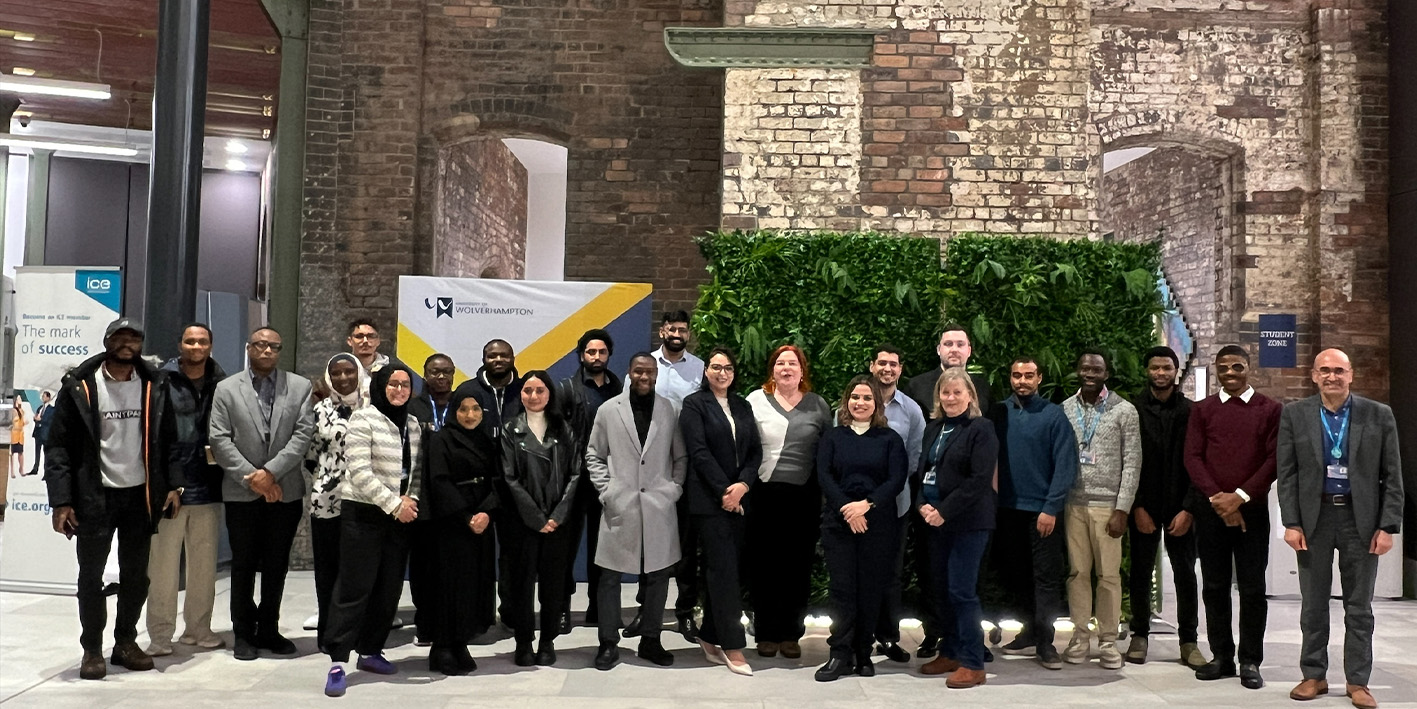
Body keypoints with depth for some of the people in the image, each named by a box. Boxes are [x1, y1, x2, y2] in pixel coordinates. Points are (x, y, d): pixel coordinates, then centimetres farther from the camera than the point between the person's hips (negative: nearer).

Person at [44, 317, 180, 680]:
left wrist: (172, 485, -2)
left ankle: (126, 642, 25)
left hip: (140, 496, 2)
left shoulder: (154, 386, 3)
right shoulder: (80, 387, -4)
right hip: (95, 497, -2)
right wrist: (61, 501, -12)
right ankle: (92, 649, 18)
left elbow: (167, 439, 8)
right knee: (91, 576, 5)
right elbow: (59, 446, -5)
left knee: (136, 576, 10)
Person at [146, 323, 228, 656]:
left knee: (205, 565, 11)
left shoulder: (221, 384, 6)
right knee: (163, 565, 3)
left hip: (208, 489, 3)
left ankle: (198, 629, 24)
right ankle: (160, 636, 12)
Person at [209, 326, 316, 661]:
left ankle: (268, 630, 21)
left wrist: (271, 471, -13)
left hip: (286, 491, 1)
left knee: (277, 565, 8)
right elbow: (219, 439, -3)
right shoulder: (227, 389, 4)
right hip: (242, 493, -1)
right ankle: (243, 633, 17)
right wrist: (251, 478, -11)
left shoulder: (300, 387, 6)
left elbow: (303, 434, -3)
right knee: (243, 565, 6)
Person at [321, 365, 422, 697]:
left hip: (400, 517, 6)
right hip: (363, 514, -6)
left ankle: (370, 651, 23)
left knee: (389, 589, 9)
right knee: (354, 588, -5)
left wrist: (411, 500, -5)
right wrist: (394, 504, -16)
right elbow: (360, 473, -16)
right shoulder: (364, 418, -9)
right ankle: (338, 662, -1)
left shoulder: (413, 424, 11)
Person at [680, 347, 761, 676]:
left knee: (721, 569, 7)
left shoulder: (743, 406, 14)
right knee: (724, 569, -7)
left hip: (739, 498, 5)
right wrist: (724, 491, -13)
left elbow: (755, 451, 8)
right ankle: (732, 646, -2)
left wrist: (743, 485, -8)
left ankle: (710, 637, 16)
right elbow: (699, 452, -9)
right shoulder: (694, 404, -1)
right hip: (708, 499, -5)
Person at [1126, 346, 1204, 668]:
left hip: (1180, 507, 0)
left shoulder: (1190, 411, 3)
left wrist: (1188, 509, -7)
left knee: (1185, 574, 3)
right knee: (1140, 572, 5)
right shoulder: (1133, 409, 2)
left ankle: (1189, 642, 12)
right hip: (1143, 507, 0)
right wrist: (1137, 506, -6)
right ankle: (1140, 636, 17)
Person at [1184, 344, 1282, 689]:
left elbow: (1275, 459, -3)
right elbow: (1192, 457, 2)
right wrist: (1217, 498, -10)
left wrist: (1240, 496, -11)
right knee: (1214, 586, 5)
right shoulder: (1202, 410, 8)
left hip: (1252, 509, -1)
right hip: (1210, 510, 2)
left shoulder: (1270, 409, 4)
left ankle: (1250, 661, 9)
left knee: (1252, 588, 1)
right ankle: (1221, 657, 14)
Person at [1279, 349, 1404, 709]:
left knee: (1359, 606, 7)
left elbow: (1392, 476, 0)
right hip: (1313, 517, 1)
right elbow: (1287, 473, 0)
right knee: (1313, 604, 8)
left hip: (1361, 518, 0)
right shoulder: (1294, 415, 2)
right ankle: (1314, 675, 19)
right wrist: (1291, 523, -6)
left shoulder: (1379, 415, 1)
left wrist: (1388, 526, -6)